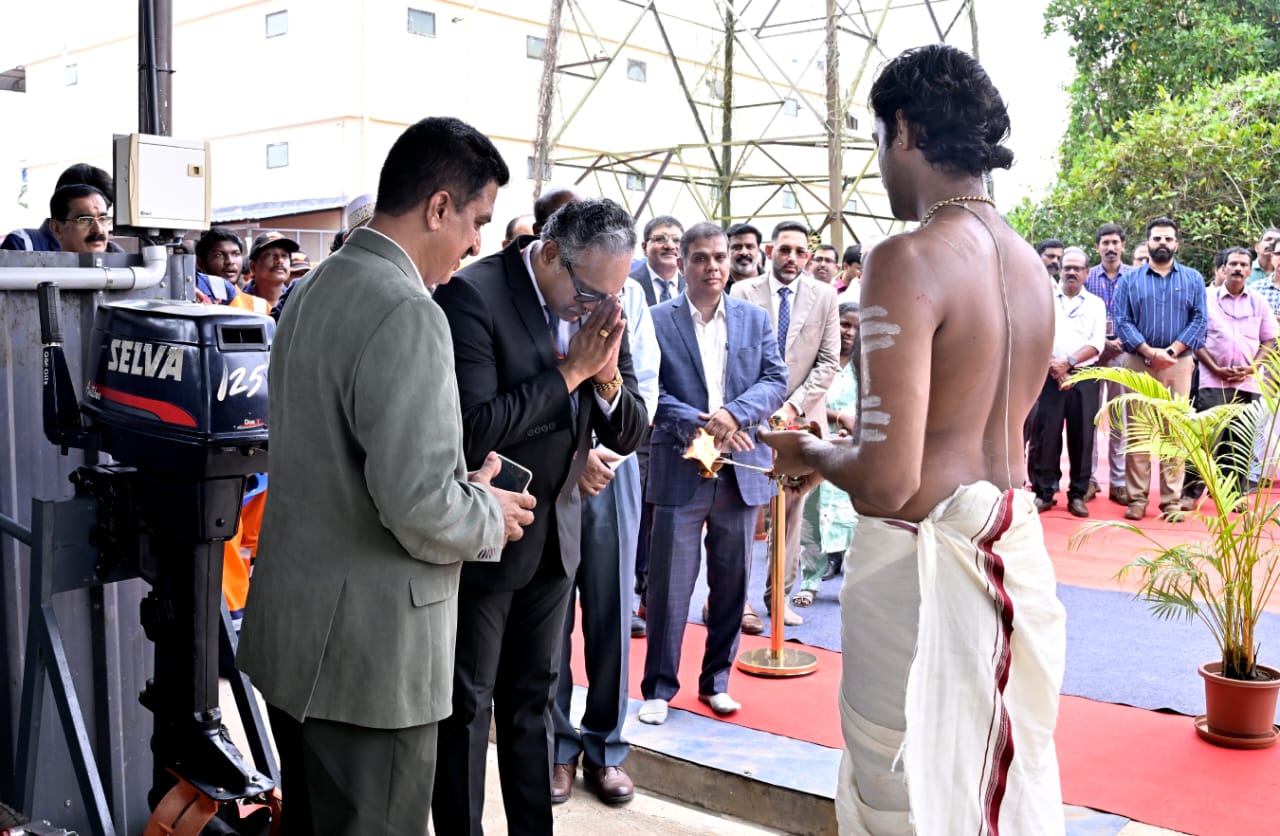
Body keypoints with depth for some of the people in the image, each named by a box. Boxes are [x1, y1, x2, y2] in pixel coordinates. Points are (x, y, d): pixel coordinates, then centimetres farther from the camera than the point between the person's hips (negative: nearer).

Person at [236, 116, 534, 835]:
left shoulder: (315, 289, 9)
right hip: (371, 647, -9)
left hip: (293, 627, 10)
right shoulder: (407, 314, -21)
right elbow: (418, 502, -27)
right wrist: (491, 516, -6)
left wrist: (462, 484, 13)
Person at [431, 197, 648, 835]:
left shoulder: (602, 306, 0)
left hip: (553, 536, 6)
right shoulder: (472, 296, -19)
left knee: (532, 700, 18)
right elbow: (472, 433, -27)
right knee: (466, 708, 8)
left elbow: (628, 434, 3)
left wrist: (607, 375, -17)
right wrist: (570, 370, -24)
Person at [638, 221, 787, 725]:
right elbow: (648, 390, -6)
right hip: (680, 471, -3)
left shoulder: (754, 319, 10)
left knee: (731, 583, 11)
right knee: (669, 584, 2)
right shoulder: (657, 320, 0)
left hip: (741, 471, 3)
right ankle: (659, 688, 14)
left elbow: (776, 381, 2)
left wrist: (733, 414, -15)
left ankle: (716, 681, 25)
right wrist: (698, 424, -18)